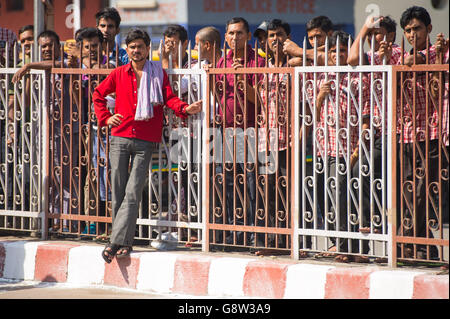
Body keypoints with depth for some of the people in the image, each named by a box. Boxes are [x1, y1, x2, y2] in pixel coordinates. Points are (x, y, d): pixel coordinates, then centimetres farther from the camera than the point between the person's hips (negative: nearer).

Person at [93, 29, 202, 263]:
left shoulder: (159, 74, 7)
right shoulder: (119, 74, 11)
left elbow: (169, 98, -4)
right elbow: (98, 95, 23)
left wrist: (185, 108, -23)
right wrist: (105, 118, 9)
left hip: (145, 142, -2)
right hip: (120, 138, 2)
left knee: (133, 193, -9)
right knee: (119, 192, 1)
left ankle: (116, 241, -12)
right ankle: (124, 243, 9)